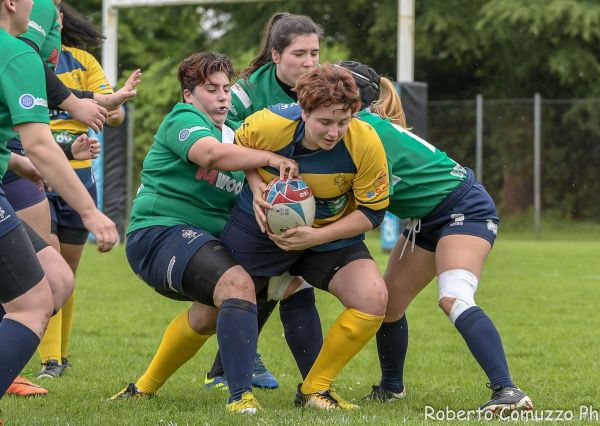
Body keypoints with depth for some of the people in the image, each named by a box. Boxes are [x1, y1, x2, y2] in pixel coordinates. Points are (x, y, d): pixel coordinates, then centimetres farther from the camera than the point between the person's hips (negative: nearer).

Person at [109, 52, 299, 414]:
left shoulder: (235, 134, 22)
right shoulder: (183, 119, -7)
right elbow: (211, 153, -27)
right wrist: (270, 157, -30)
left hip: (203, 240, 11)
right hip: (159, 232, -11)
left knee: (210, 313, 29)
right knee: (237, 283, -31)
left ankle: (145, 387, 46)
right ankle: (241, 396, -40)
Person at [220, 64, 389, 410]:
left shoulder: (366, 143, -27)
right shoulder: (268, 125, -27)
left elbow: (372, 212, -16)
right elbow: (235, 150, -2)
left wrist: (316, 237, -27)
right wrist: (256, 185, -20)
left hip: (330, 235, 1)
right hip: (262, 226, -1)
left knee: (373, 299, -20)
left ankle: (314, 389, -2)